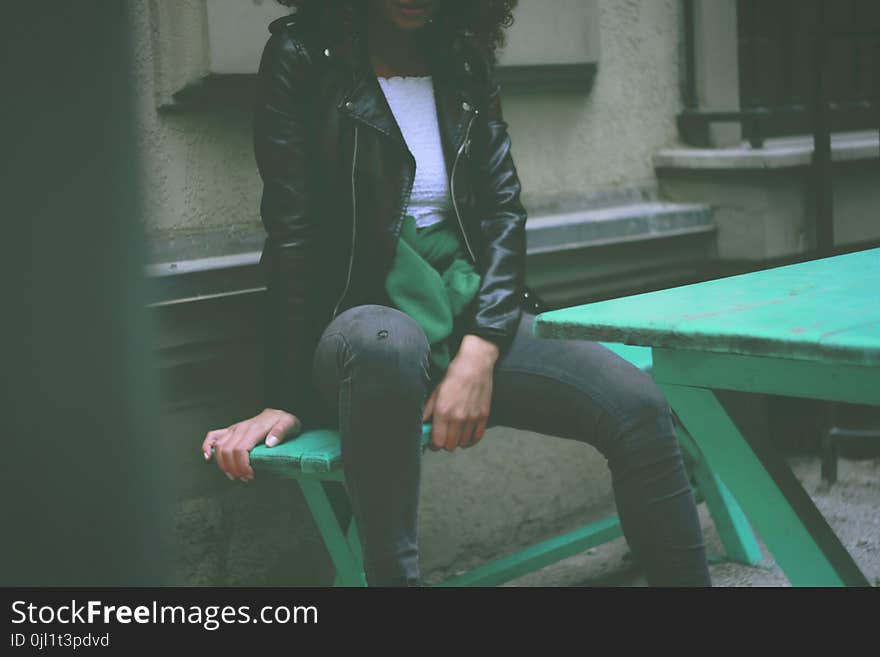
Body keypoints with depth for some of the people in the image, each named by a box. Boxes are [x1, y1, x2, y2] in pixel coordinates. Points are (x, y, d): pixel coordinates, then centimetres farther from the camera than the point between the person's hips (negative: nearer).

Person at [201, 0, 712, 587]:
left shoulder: (468, 68, 11)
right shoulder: (303, 58, -2)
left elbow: (503, 213, 3)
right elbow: (294, 236, -8)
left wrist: (480, 351, -14)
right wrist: (284, 401, -12)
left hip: (468, 310, 4)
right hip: (361, 315, -4)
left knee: (638, 405, -20)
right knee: (388, 342, -42)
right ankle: (392, 575, -35)